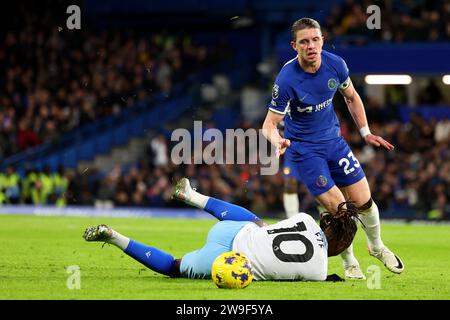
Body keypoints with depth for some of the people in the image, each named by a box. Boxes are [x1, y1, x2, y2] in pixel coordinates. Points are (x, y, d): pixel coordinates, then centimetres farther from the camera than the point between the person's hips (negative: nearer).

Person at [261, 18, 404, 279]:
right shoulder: (286, 80, -26)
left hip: (333, 139, 4)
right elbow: (270, 123, -21)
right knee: (338, 209, -12)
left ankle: (377, 247, 35)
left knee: (363, 202, 4)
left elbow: (351, 97, 9)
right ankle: (349, 262, 15)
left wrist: (365, 132, 9)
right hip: (303, 148, -4)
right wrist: (277, 141, -43)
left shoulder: (335, 64, -11)